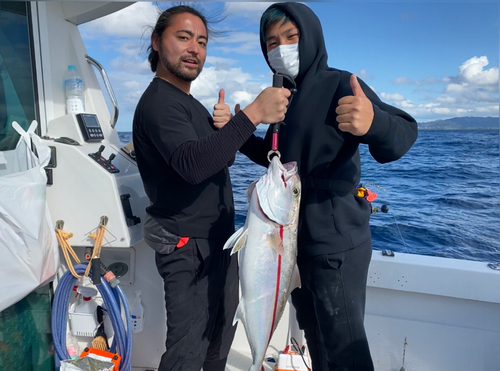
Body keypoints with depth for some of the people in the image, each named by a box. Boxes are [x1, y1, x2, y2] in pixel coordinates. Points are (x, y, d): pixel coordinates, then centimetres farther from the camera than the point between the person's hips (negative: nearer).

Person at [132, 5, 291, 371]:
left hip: (219, 241, 10)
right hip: (189, 248, -10)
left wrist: (224, 126, -6)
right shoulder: (159, 102, -17)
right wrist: (253, 114, -40)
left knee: (223, 329, 23)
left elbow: (224, 157, 13)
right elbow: (192, 164, -35)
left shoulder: (191, 103, 16)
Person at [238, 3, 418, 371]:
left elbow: (402, 134, -23)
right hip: (295, 240, 8)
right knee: (316, 339, 23)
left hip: (335, 245, -7)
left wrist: (372, 123, -46)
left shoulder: (339, 85, -12)